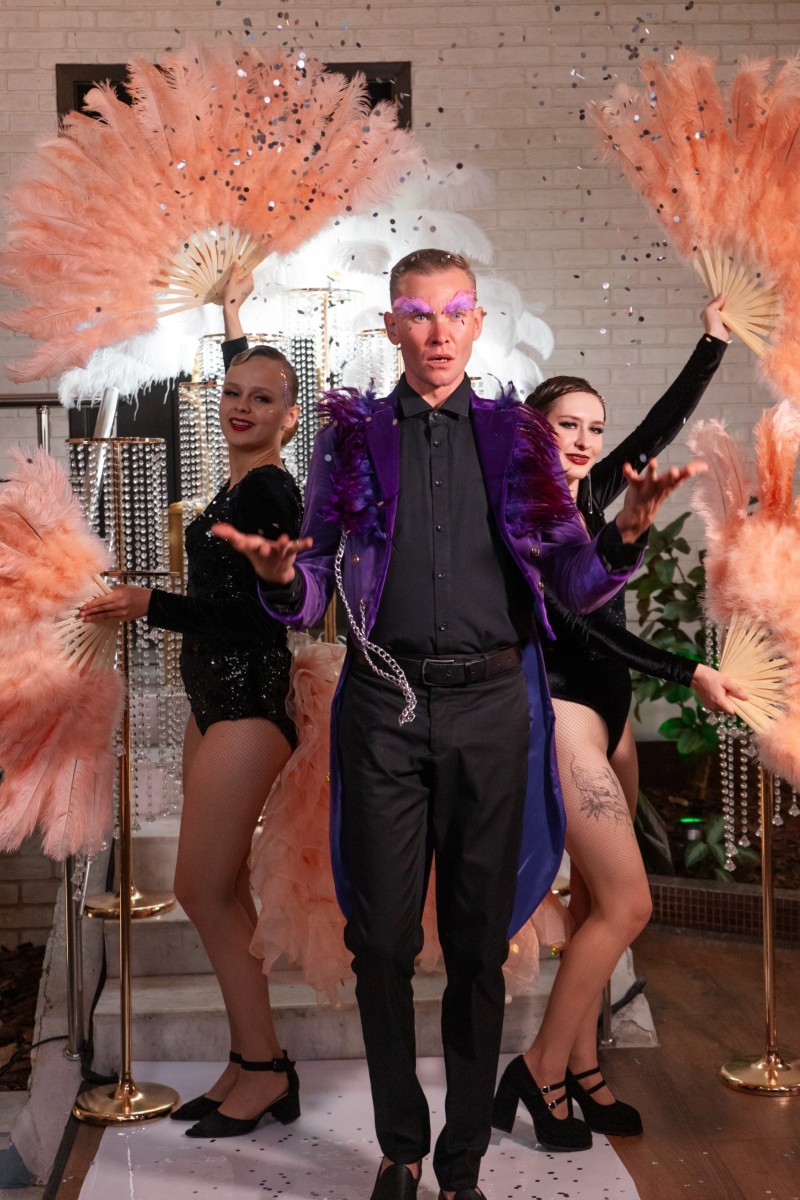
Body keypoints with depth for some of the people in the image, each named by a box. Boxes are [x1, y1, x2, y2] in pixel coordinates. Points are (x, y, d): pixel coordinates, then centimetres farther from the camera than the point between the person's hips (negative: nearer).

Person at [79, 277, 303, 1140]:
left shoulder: (268, 492, -14)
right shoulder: (244, 481, 10)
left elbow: (261, 614, -19)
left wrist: (150, 605, -19)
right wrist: (232, 323, 41)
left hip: (247, 702, -9)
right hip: (216, 698, 9)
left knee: (203, 889, -7)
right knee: (222, 890, 10)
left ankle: (264, 1069, 4)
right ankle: (250, 1064, 18)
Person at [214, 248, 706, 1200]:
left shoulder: (517, 439, 9)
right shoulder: (353, 437, 7)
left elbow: (577, 586, 6)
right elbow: (311, 599, 5)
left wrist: (625, 534, -14)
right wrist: (279, 578, -18)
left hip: (491, 705, 1)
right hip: (383, 707, 0)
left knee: (480, 942, 8)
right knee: (382, 939, 5)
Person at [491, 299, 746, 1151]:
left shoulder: (588, 498, 10)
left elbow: (665, 423, 17)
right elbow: (579, 622, -18)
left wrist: (714, 343, 17)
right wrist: (689, 673, -19)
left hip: (608, 713, 8)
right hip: (563, 712, -8)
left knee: (596, 903, 10)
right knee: (627, 905, -9)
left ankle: (580, 1068, 19)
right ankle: (540, 1070, 3)